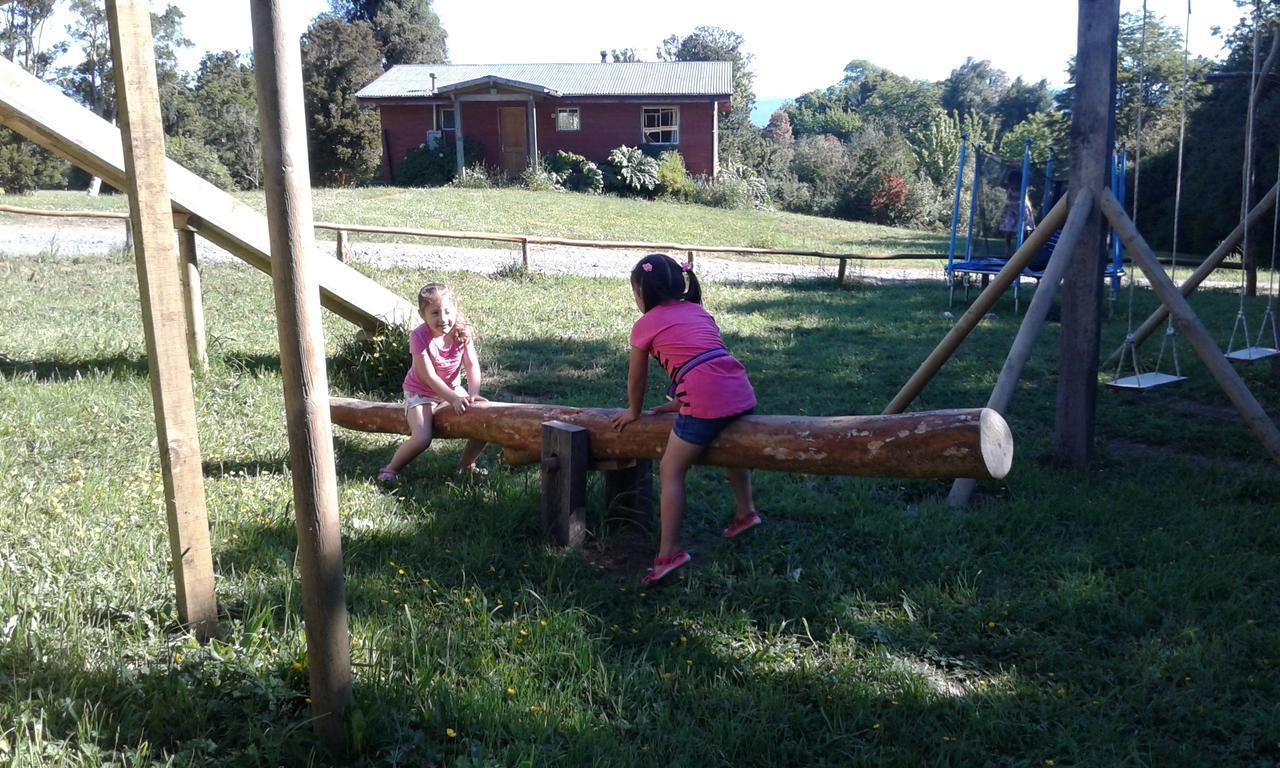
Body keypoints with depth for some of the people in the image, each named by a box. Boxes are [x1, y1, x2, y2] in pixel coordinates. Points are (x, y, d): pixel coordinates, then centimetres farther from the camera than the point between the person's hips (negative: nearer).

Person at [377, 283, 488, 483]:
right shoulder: (419, 337, -26)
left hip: (452, 388, 5)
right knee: (422, 439, -25)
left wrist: (473, 394, -34)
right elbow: (429, 377, -27)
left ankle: (466, 464, 16)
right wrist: (454, 399, -34)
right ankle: (391, 469, 3)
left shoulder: (462, 332, -15)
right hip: (420, 392, -5)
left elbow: (472, 365, -18)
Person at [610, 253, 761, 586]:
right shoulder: (697, 310, 25)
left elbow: (636, 379, 18)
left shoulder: (645, 325, 9)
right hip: (741, 391, 7)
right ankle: (746, 511, 46)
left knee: (671, 472, 6)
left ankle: (669, 553, 3)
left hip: (706, 402, -7)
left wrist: (633, 412, 35)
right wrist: (679, 403, 38)